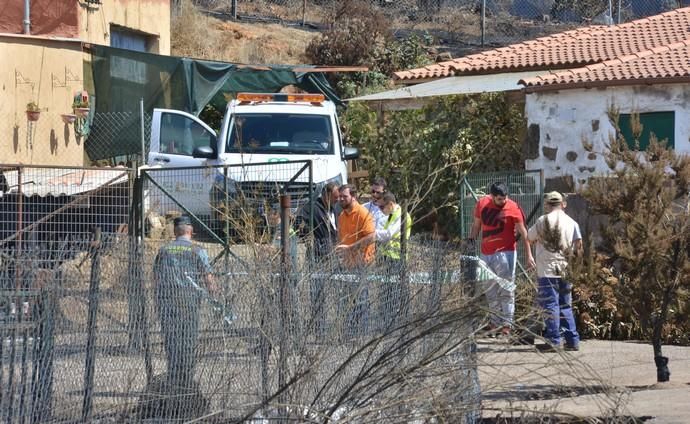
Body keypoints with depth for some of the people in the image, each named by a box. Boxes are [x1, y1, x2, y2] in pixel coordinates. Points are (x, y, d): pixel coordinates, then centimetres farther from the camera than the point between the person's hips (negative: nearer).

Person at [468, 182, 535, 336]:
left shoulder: (513, 208, -10)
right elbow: (476, 225, 16)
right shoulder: (482, 204, 2)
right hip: (486, 253, 5)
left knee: (506, 290, -6)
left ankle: (507, 323, -6)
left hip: (505, 252, -5)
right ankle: (496, 321, 17)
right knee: (490, 290, 9)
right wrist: (471, 242, 11)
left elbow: (523, 232, -9)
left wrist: (529, 255, -14)